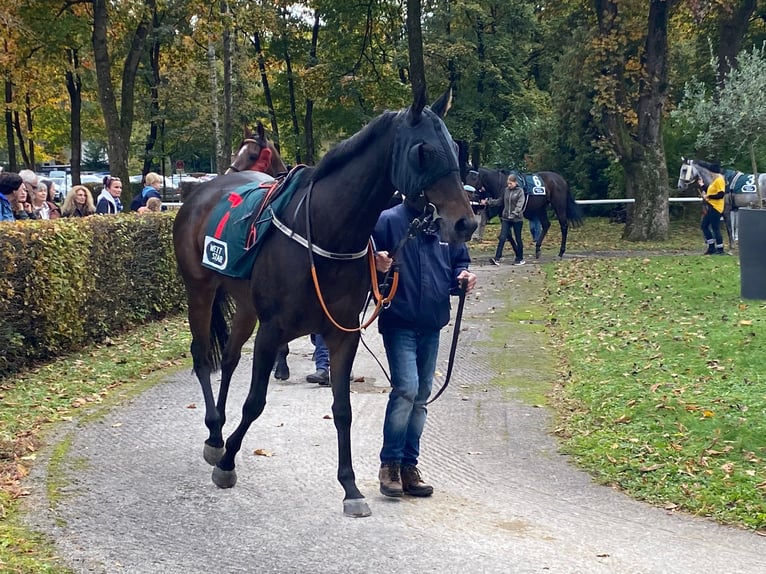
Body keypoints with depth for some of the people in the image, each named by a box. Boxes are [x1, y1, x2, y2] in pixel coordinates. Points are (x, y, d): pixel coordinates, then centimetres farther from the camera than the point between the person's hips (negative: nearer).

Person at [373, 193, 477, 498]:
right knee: (406, 388, -17)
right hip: (399, 322, -6)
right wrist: (377, 267, -29)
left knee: (420, 396, 12)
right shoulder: (388, 221, -7)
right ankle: (390, 463, -2)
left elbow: (459, 262, 18)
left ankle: (409, 465, 22)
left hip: (432, 325, 6)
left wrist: (463, 276, -4)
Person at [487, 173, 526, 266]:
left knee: (518, 239, 7)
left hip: (517, 219, -4)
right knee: (502, 238, -5)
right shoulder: (506, 190, 7)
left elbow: (520, 204, -16)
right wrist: (489, 202, 7)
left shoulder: (520, 191, -7)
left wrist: (514, 214, -27)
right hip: (506, 218, 4)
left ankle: (520, 259, 18)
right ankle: (497, 259, -10)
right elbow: (500, 201, 17)